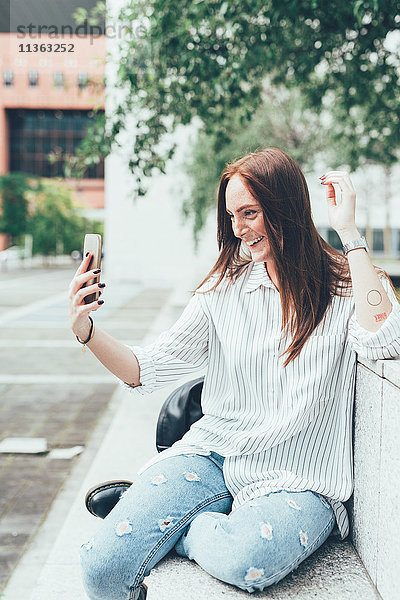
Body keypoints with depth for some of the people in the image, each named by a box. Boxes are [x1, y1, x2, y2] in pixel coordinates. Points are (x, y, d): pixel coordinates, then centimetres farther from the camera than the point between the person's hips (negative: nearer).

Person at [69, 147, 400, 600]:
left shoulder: (346, 286, -2)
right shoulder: (225, 288, 6)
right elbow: (149, 370, 4)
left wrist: (349, 232, -20)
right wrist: (87, 332, -14)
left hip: (297, 480, -1)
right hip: (212, 454, 2)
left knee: (244, 562, -35)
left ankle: (182, 524, -4)